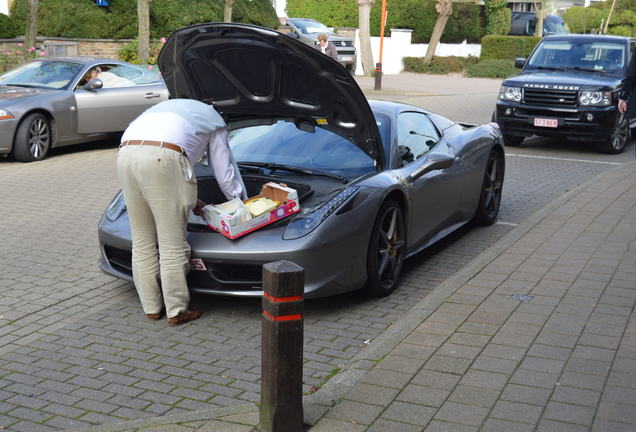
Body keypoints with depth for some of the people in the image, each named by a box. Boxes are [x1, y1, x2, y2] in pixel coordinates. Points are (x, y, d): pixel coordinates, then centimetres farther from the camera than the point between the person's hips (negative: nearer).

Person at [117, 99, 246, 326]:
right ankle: (176, 311, 12)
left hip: (126, 154, 6)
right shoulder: (214, 121, 26)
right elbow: (225, 172, 26)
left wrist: (189, 201, 42)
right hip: (161, 156, -6)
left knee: (142, 241, 15)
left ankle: (151, 307, 24)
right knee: (172, 243, 4)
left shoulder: (168, 108, 43)